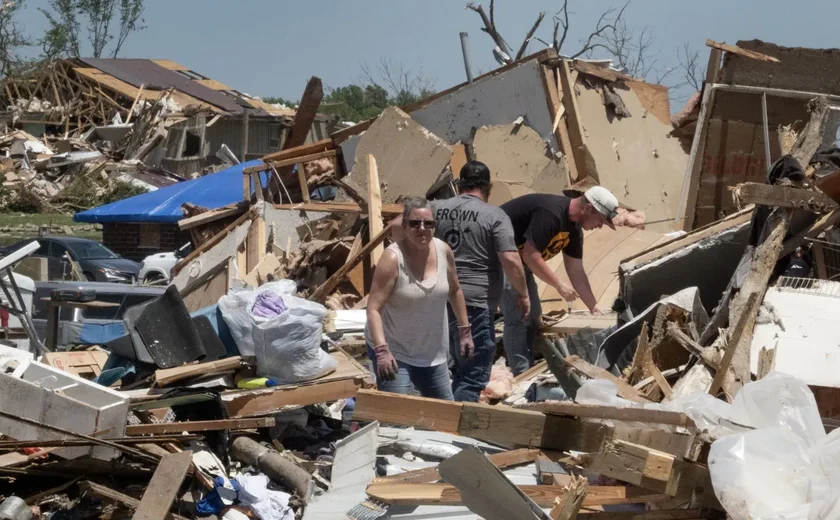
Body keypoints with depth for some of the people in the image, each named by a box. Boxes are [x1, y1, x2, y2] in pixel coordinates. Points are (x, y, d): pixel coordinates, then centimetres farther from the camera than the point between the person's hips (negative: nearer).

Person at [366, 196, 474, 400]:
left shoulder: (443, 251, -6)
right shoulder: (392, 259, -21)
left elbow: (455, 291, 11)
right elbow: (374, 309, -24)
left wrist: (464, 330, 13)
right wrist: (382, 350, -33)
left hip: (433, 352, 6)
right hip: (393, 350, -6)